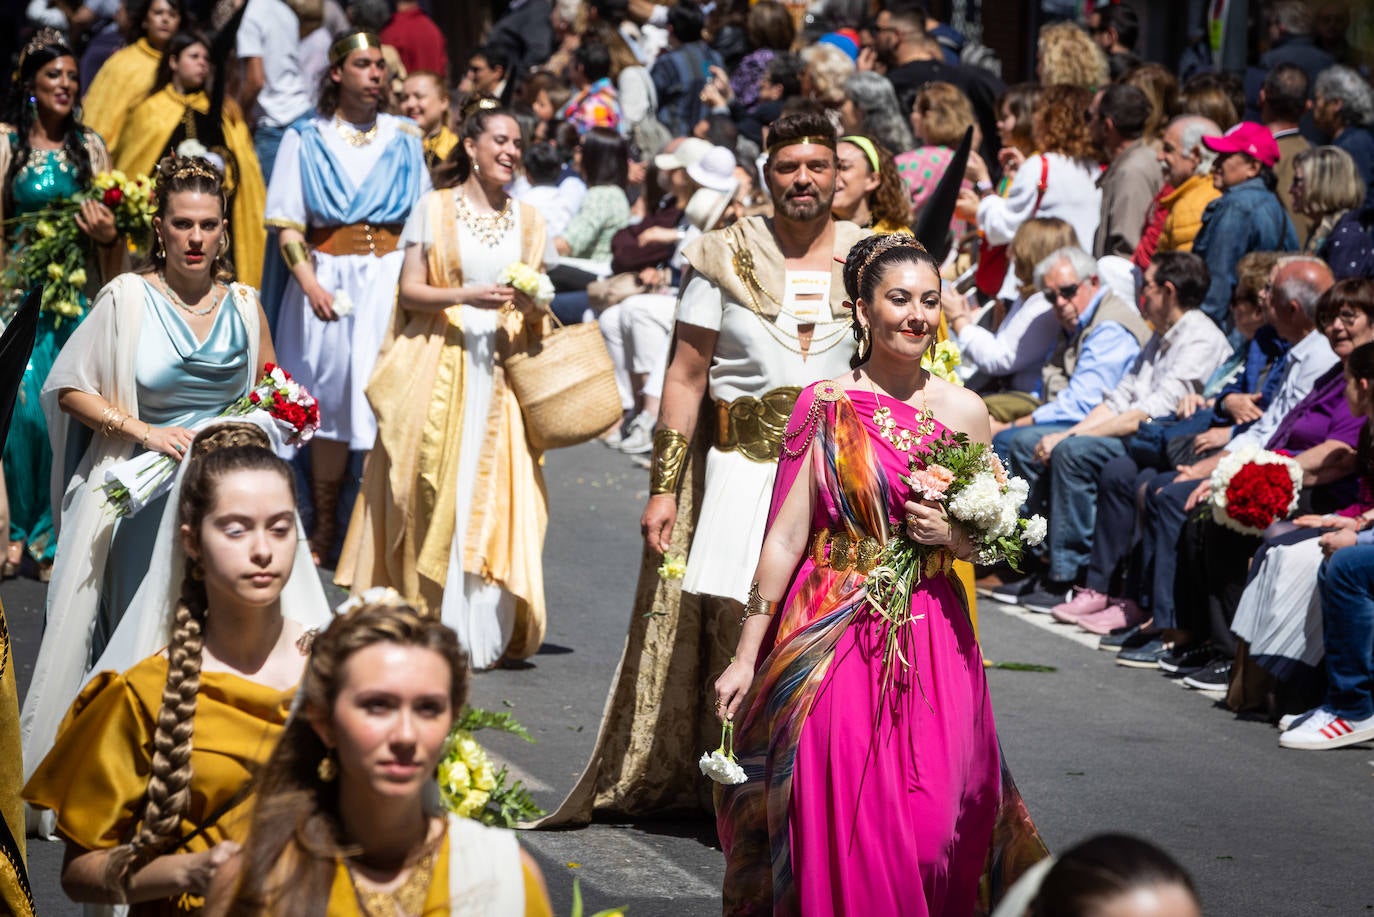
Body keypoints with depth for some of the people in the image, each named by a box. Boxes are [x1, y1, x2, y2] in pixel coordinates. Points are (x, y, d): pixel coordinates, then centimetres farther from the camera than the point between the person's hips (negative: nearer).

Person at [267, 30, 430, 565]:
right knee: (329, 401, 0)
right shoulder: (306, 139, 6)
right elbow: (288, 225, 1)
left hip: (391, 280, 1)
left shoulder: (404, 140, 11)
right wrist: (310, 283, -13)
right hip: (329, 276, -1)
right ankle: (324, 530, 10)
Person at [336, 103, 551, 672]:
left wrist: (532, 305, -6)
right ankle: (423, 621, -1)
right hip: (439, 365, -3)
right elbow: (409, 290, -1)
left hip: (500, 371, 3)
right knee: (433, 493, -6)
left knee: (495, 492, -5)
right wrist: (465, 296, -17)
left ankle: (482, 631, -2)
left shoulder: (526, 221, 14)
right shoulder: (434, 210, 4)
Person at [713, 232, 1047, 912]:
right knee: (834, 820, -6)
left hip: (928, 639, 2)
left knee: (928, 821, -2)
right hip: (831, 635, -1)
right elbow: (786, 536, -2)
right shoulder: (826, 405, -1)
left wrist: (953, 535, -11)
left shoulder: (962, 411, 4)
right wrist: (746, 657, -3)